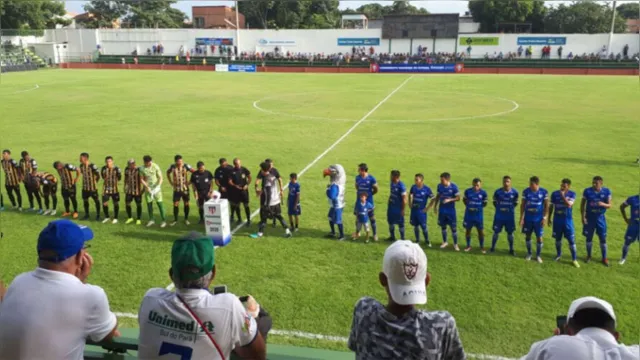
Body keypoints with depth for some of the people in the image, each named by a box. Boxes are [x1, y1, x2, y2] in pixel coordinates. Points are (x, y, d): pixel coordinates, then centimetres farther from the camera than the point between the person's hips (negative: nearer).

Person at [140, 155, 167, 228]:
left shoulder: (156, 167, -11)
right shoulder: (142, 169, -5)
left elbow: (160, 177, -7)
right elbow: (142, 179, 3)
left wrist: (158, 186, -21)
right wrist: (147, 187, -11)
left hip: (156, 188, -3)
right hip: (148, 188, 3)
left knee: (159, 203, -6)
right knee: (149, 204, 9)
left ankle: (164, 220, -2)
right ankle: (151, 220, 23)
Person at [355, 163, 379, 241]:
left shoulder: (371, 178, -15)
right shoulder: (357, 177, -3)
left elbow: (375, 190, -3)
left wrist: (369, 194, 1)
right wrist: (358, 192, 3)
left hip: (369, 202, -4)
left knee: (372, 219, 5)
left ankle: (375, 234, 16)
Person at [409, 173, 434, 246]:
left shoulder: (427, 189, -15)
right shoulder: (413, 187, -3)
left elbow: (432, 199, -8)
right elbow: (410, 195, 17)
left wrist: (428, 208, -8)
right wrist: (410, 203, 8)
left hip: (422, 211, -4)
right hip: (414, 210, 4)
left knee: (423, 227, 1)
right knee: (415, 226, 12)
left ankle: (427, 241, 19)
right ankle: (417, 240, 25)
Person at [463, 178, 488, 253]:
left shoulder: (483, 193, -11)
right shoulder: (467, 191, -9)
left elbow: (485, 203, 3)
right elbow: (464, 200, 8)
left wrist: (479, 207, -3)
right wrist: (468, 206, 0)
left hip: (479, 215, -1)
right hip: (469, 215, 1)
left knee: (481, 231, 6)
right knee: (468, 230, 10)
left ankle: (482, 247, 22)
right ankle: (468, 246, 26)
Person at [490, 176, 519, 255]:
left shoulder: (514, 192, -9)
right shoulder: (498, 192, -11)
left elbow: (515, 203, 6)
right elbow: (494, 202, 5)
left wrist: (510, 208, -2)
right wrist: (499, 208, -1)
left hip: (510, 216, 1)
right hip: (499, 216, 0)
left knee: (510, 233, 10)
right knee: (496, 232, 6)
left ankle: (511, 249, 22)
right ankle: (492, 248, 19)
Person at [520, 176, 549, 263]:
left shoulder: (544, 192, -8)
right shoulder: (526, 191, -6)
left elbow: (546, 205, -1)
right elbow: (522, 205, 1)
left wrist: (544, 218, -7)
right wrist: (521, 218, -2)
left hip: (538, 219, -1)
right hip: (528, 218, 1)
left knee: (539, 237, 3)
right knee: (527, 236, 9)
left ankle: (538, 255, 19)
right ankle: (529, 253, 26)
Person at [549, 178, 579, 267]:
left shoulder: (572, 194, -7)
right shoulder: (555, 193, -3)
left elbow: (569, 205, -23)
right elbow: (551, 206, 6)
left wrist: (563, 196, -29)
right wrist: (549, 219, 9)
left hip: (568, 220, -2)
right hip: (557, 220, 2)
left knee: (571, 240, -1)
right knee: (558, 238, 12)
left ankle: (574, 259, 8)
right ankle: (558, 254, 33)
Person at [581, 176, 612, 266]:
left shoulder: (606, 191, -6)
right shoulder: (587, 191, -8)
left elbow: (609, 205, -5)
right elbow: (582, 204, -1)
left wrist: (603, 204, -28)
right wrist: (583, 217, -7)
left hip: (600, 218, 0)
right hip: (589, 218, 0)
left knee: (603, 238, 4)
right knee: (589, 237, 9)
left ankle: (604, 258, 17)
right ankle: (588, 256, 26)